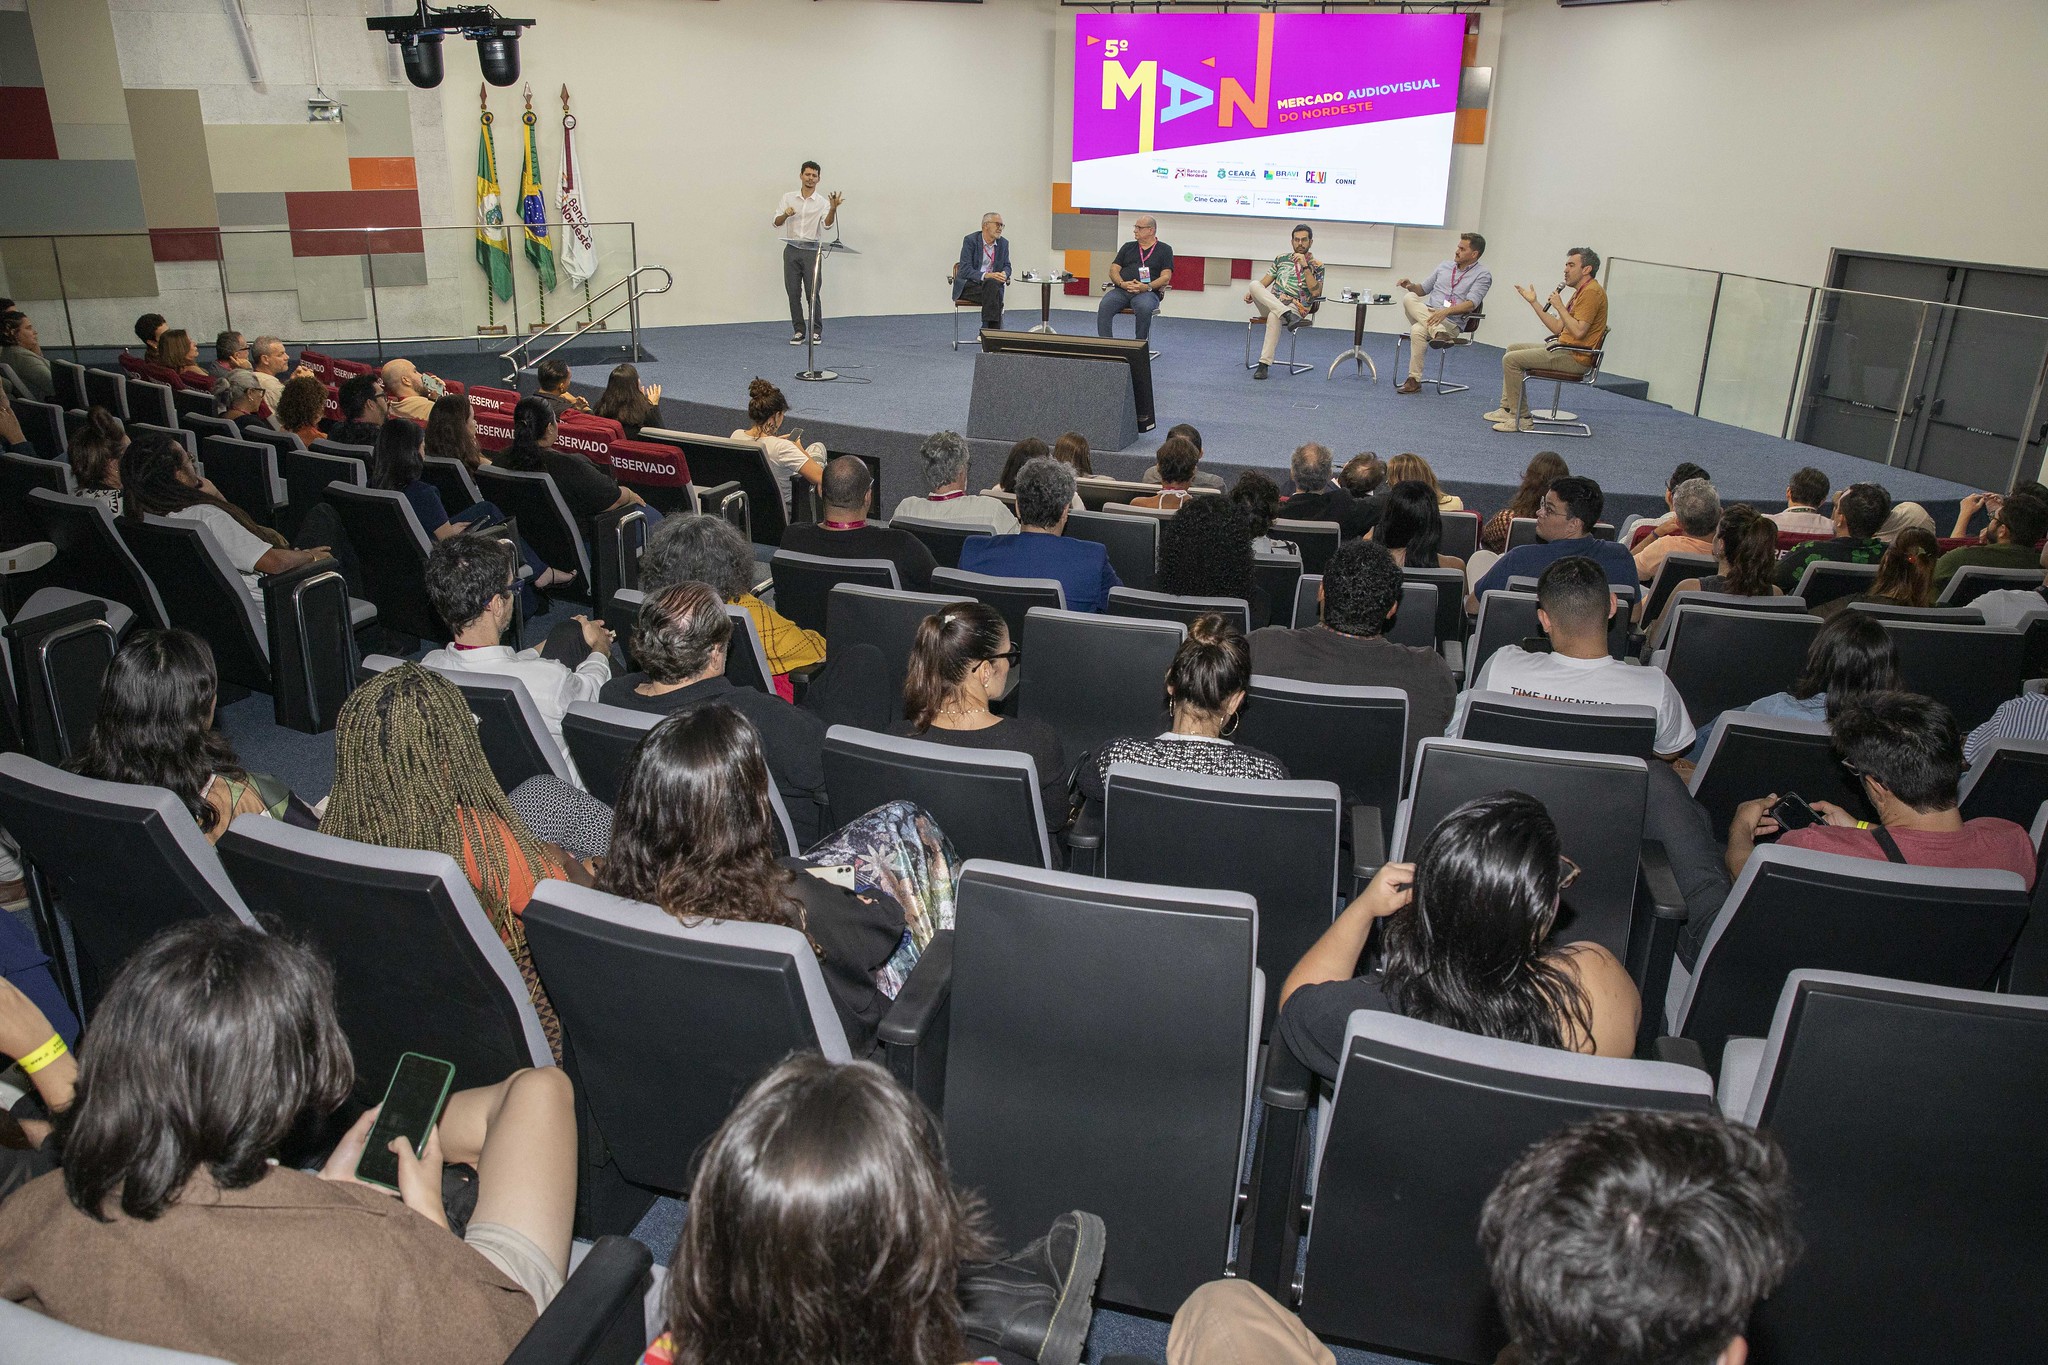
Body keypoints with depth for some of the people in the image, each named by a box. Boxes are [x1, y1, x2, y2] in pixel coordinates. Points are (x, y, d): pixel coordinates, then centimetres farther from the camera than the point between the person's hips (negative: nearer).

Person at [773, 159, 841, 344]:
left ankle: (816, 331, 7)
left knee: (812, 293, -4)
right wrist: (785, 214, -19)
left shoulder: (822, 202, 0)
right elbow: (777, 223, 2)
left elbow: (828, 224, -17)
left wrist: (833, 209, -36)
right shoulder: (788, 198, 7)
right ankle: (798, 331, 11)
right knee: (793, 293, 3)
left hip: (812, 251, -2)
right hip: (792, 250, 2)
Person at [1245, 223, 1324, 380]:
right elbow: (1265, 281, 18)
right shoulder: (1281, 259, 19)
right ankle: (1288, 316, -43)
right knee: (1255, 284, -27)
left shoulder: (1317, 266, 7)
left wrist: (1304, 266, -12)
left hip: (1296, 307, -4)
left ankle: (1264, 364, -40)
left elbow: (1315, 292, -7)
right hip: (1271, 304, 4)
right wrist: (1251, 293, -3)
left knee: (1274, 316, -40)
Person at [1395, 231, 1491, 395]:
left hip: (1452, 323, -6)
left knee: (1417, 330, -37)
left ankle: (1414, 380, -32)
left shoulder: (1482, 275, 1)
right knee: (1408, 298, -27)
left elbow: (1471, 304, -13)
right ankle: (1438, 333, -39)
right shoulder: (1445, 266, 20)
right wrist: (1412, 286, 2)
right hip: (1426, 315, 6)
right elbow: (1424, 289, 26)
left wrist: (1446, 311, -29)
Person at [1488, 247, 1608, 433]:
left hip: (1575, 357, -11)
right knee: (1513, 349, 21)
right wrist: (1533, 302, 17)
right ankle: (1507, 408, 16)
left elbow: (1578, 332, -25)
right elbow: (1557, 328, 16)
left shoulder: (1592, 292, -16)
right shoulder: (1581, 291, 17)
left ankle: (1521, 419, -13)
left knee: (1511, 360, -16)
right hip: (1564, 346, 11)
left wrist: (1559, 306, -17)